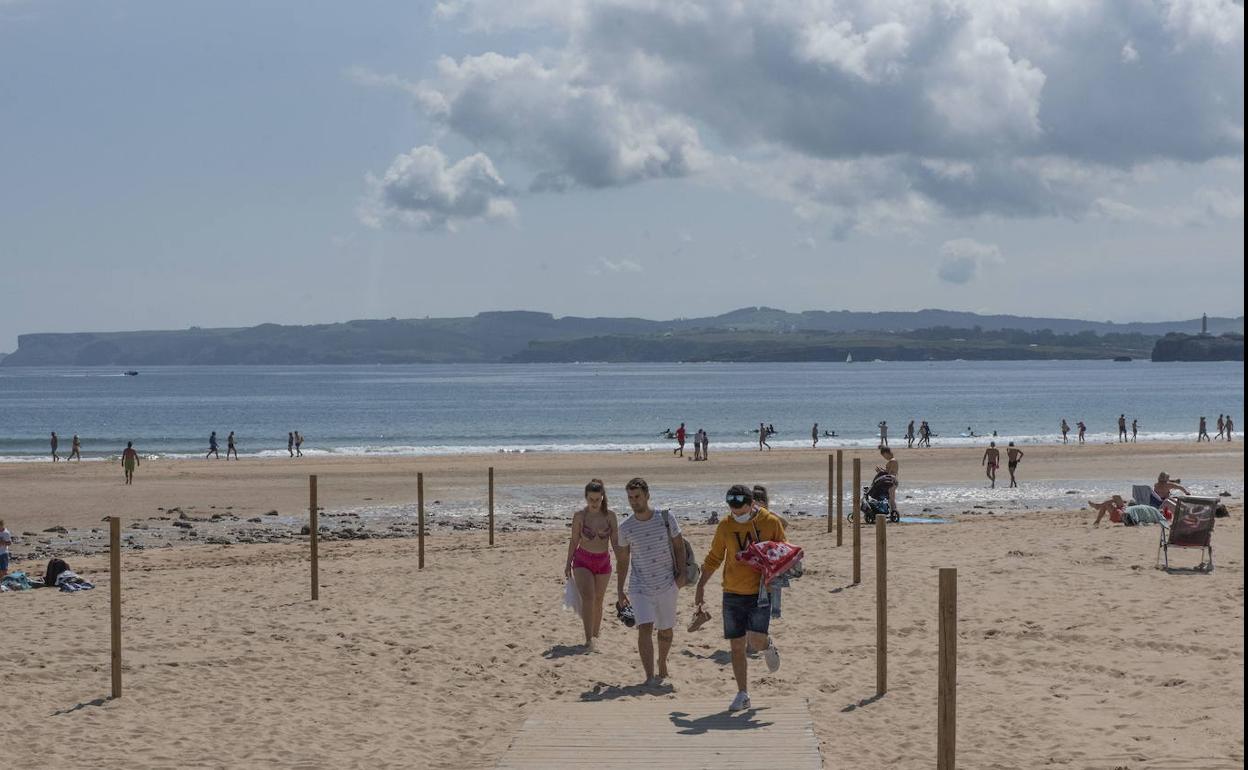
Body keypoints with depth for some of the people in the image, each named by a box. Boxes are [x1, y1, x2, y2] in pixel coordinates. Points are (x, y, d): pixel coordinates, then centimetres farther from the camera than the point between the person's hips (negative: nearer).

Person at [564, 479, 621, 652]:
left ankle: (595, 635, 30)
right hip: (582, 560, -2)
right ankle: (589, 640, -25)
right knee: (587, 597, -18)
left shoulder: (610, 515, -7)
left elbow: (615, 542, -4)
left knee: (598, 600, 13)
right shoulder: (579, 516, -10)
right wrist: (568, 563, 7)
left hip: (603, 561, 2)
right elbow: (574, 541, 1)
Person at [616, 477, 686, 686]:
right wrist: (619, 591, 9)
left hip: (667, 585, 1)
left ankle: (662, 666, 37)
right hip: (640, 587, 0)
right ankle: (649, 677, -18)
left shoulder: (666, 518, -4)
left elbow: (679, 546, 5)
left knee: (665, 630, 13)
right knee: (644, 629, -16)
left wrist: (681, 573, -7)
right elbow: (623, 561, 9)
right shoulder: (625, 527, 0)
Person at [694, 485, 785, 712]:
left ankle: (768, 646, 21)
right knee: (737, 646, 3)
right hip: (733, 593, 2)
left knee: (757, 640, -16)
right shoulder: (725, 526, 0)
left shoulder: (771, 522, -4)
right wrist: (701, 585, 11)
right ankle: (743, 695, 13)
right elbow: (713, 558, 12)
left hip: (760, 591, -2)